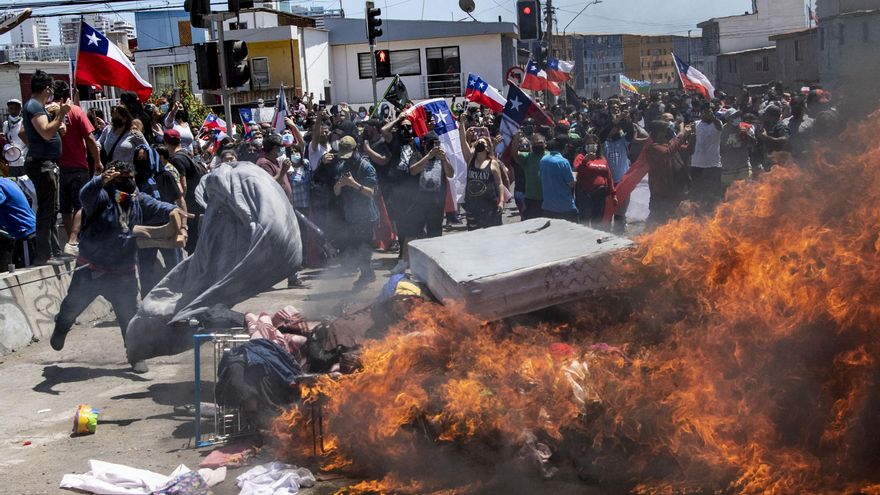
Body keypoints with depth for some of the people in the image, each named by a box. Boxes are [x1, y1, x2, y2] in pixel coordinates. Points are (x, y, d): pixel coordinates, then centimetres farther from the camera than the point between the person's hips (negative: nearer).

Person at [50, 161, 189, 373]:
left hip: (123, 274, 3)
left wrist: (172, 210, -34)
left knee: (129, 316, 2)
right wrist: (101, 181, -55)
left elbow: (156, 207, -10)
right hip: (91, 269, -2)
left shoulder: (138, 201, 5)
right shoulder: (102, 196, -11)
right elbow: (86, 194, -32)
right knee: (73, 305, 13)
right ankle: (61, 328, 46)